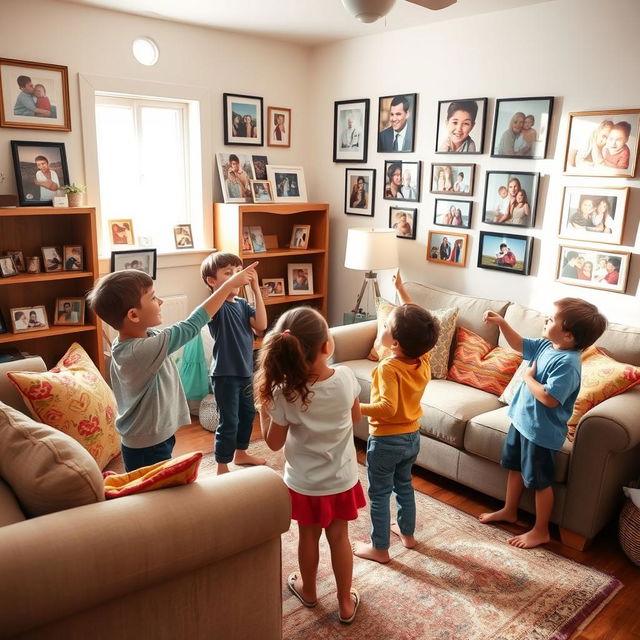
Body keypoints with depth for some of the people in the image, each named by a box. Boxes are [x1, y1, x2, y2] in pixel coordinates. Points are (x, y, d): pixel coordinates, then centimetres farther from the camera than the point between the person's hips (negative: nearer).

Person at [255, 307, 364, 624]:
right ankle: (345, 601, 38)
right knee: (339, 537, 20)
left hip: (304, 483, -1)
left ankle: (308, 590, 48)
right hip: (342, 480, 1)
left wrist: (263, 405, -2)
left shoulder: (284, 393, -26)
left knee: (308, 536, 23)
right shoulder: (346, 377, -21)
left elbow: (274, 442, -11)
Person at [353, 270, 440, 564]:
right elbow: (414, 320, 4)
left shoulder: (388, 368, -29)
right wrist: (401, 290, 7)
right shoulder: (423, 359, -9)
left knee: (379, 494, 10)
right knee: (404, 485, 26)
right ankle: (407, 533, 43)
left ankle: (379, 548, 23)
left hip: (386, 440, -7)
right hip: (412, 436, 7)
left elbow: (387, 408, -40)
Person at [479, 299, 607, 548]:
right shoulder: (546, 345, -2)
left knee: (540, 481, 8)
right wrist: (501, 322, 1)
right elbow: (519, 344, 14)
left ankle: (541, 531, 27)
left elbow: (549, 398, -34)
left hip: (542, 431, -9)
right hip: (522, 420, 9)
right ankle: (509, 511, 44)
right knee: (515, 467, 24)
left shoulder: (567, 362, -29)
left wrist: (529, 377, -20)